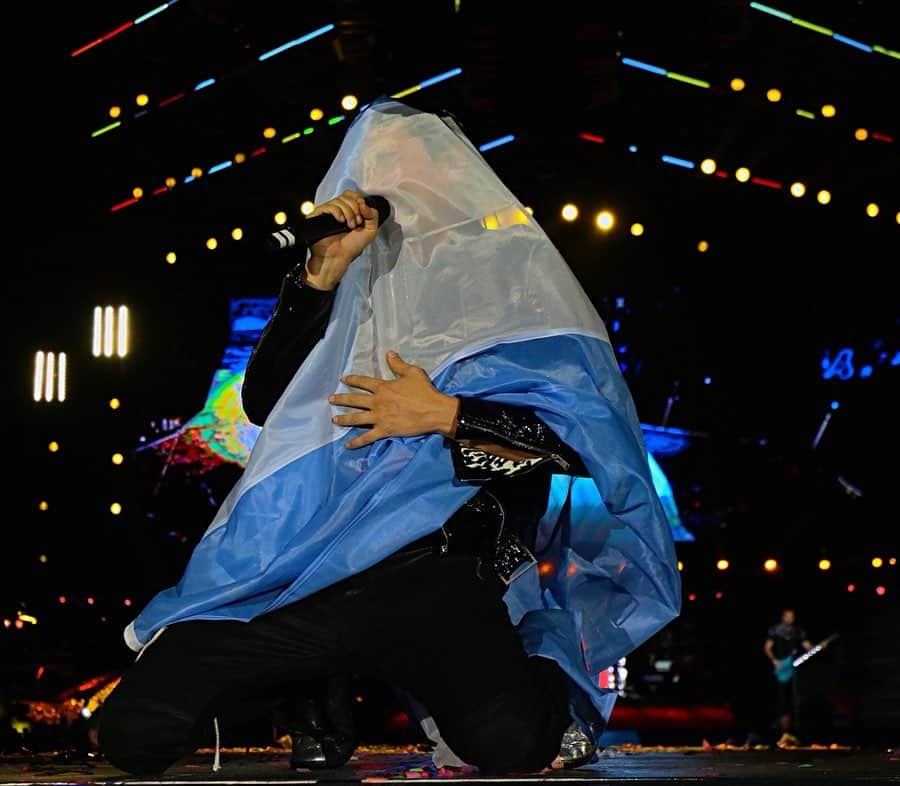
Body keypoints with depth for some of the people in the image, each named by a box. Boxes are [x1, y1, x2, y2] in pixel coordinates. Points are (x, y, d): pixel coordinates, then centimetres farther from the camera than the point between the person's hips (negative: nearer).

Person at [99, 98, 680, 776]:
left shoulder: (516, 279, 11)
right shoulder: (362, 289, 22)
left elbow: (586, 438, 2)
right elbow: (263, 402, 12)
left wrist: (443, 415, -5)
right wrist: (322, 274, 5)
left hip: (437, 574, -3)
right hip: (311, 567, 4)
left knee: (509, 740, -34)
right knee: (135, 727, -15)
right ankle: (321, 693, 12)